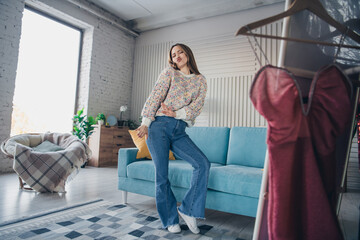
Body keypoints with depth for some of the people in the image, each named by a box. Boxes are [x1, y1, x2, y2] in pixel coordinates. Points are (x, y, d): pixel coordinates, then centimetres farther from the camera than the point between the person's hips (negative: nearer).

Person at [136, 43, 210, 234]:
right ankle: (170, 220, 16)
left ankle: (188, 209, 0)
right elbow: (155, 96, -1)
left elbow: (198, 104, 1)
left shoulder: (200, 80, 15)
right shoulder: (169, 72, 9)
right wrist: (145, 122, -11)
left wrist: (177, 113, -14)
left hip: (179, 131, 3)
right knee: (162, 175, -1)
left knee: (203, 163, -14)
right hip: (159, 126, -2)